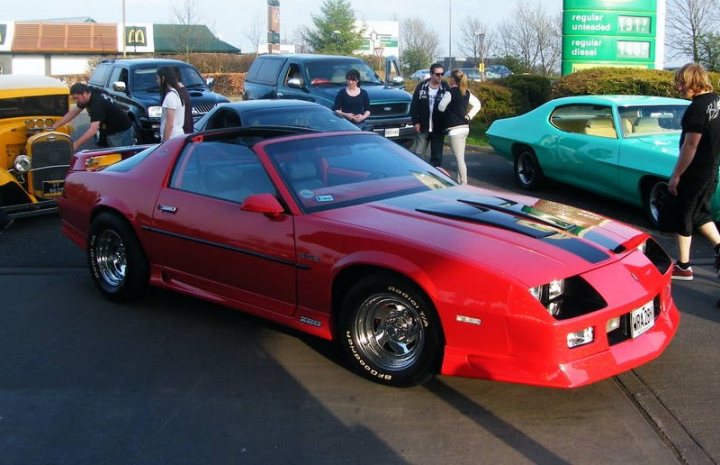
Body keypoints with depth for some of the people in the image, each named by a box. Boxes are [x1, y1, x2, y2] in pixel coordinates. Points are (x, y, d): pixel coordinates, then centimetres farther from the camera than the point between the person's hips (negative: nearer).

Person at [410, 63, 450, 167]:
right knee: (418, 153, 3)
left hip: (438, 129, 0)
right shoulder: (421, 87, -1)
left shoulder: (445, 88, -3)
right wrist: (415, 122, -5)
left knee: (437, 156, 7)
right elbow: (414, 105, 2)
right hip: (422, 127, 0)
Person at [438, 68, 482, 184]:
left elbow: (441, 107, -7)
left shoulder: (450, 92, -12)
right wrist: (469, 116, 12)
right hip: (465, 127, 8)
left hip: (455, 129, -8)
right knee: (460, 157, 16)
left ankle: (464, 183, -8)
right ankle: (460, 181, 22)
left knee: (459, 158, -7)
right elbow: (477, 105, 17)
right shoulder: (466, 92, 10)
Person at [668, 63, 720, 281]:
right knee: (700, 213, 22)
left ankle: (683, 267, 11)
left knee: (683, 216, 3)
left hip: (695, 173, -9)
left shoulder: (697, 108, -22)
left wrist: (676, 175, -16)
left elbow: (690, 145, -23)